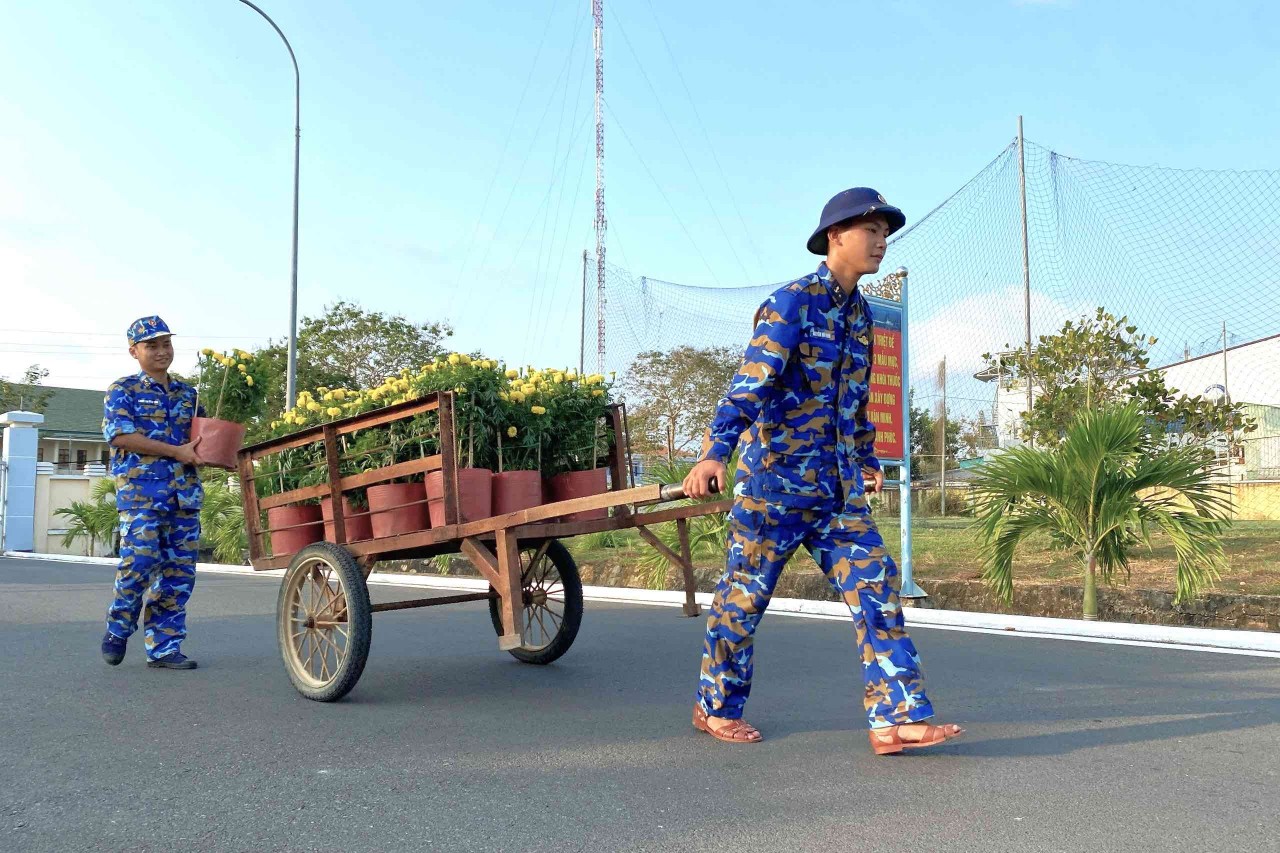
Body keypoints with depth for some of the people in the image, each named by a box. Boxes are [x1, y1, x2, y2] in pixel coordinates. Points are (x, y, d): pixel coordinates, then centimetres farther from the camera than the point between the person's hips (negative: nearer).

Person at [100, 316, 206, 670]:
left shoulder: (187, 394, 19)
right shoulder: (123, 390, 4)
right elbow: (119, 434, -10)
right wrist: (176, 451, -14)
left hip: (185, 493, 5)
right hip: (140, 491, -5)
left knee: (178, 572, 3)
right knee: (139, 561, -12)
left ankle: (163, 647, 11)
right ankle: (118, 628, 14)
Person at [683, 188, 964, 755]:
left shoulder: (859, 312, 13)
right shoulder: (793, 302, -11)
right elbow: (751, 382, -23)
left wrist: (868, 460, 26)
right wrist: (714, 452, -33)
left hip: (839, 489, 7)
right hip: (774, 479, -7)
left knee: (876, 587, -2)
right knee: (744, 596, 5)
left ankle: (897, 719, 1)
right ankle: (716, 707, 23)